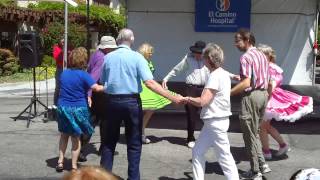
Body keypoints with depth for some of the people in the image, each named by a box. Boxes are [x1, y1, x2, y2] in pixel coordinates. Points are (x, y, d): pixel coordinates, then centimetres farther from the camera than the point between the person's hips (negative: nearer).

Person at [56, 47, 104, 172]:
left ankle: (60, 161, 18)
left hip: (63, 107, 4)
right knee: (76, 137, 7)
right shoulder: (83, 75, -13)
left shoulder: (63, 73, 6)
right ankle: (74, 166, 11)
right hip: (78, 109, -4)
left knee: (64, 135, 20)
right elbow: (96, 88, -24)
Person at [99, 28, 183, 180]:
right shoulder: (137, 57, -8)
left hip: (112, 101, 3)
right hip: (131, 102, -2)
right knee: (134, 144, 10)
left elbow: (102, 82, 4)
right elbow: (149, 83, -18)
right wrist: (172, 97, -18)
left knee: (109, 141, 15)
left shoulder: (107, 57, 2)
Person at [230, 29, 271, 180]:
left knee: (250, 135, 2)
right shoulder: (262, 55, 13)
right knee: (255, 132, 21)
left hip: (251, 96, -9)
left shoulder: (246, 57, -15)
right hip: (263, 94, 9)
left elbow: (246, 83, -24)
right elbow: (267, 80, 16)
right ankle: (262, 164, 18)